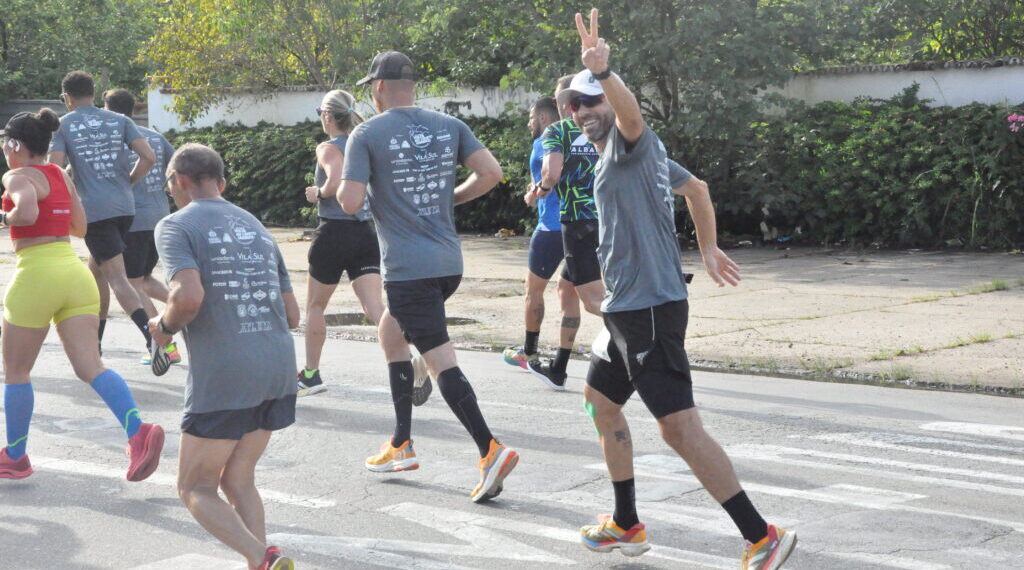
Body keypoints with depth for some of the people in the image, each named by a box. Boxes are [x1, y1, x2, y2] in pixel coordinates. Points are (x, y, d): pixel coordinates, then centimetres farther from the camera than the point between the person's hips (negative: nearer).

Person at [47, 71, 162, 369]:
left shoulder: (62, 126, 1)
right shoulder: (119, 121, 9)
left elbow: (54, 169, -9)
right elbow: (149, 157, -1)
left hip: (95, 210, -5)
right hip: (125, 207, 5)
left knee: (116, 277, -8)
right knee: (95, 271, 21)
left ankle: (152, 335, -27)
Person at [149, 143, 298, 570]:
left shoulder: (176, 226, -2)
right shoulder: (255, 226, 20)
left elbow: (189, 297, -19)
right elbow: (291, 314, 18)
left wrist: (164, 326, 0)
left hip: (222, 378, -6)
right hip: (280, 367, 6)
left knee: (195, 488, 6)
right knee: (237, 480, 19)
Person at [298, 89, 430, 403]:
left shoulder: (328, 148, -9)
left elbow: (336, 182, -28)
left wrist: (317, 192, -9)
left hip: (334, 233, -5)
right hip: (366, 234, 5)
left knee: (315, 306, 16)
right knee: (375, 308, -5)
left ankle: (311, 375, 26)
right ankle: (413, 361, -29)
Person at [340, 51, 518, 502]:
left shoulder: (367, 134, -6)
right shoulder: (449, 126, 9)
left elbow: (350, 203, -12)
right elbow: (491, 172, 0)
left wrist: (343, 183, 10)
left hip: (408, 268, -7)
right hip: (450, 261, 7)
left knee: (441, 361, -9)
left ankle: (491, 450, -22)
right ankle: (401, 445, 26)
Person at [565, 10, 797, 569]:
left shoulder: (632, 142, -11)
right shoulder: (640, 154, 18)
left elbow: (630, 110, -36)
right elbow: (697, 187, 30)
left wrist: (602, 72, -55)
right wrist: (708, 249, 34)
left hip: (651, 309, -11)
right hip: (628, 310, 11)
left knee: (679, 427, -14)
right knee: (602, 402, 21)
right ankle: (626, 525, 30)